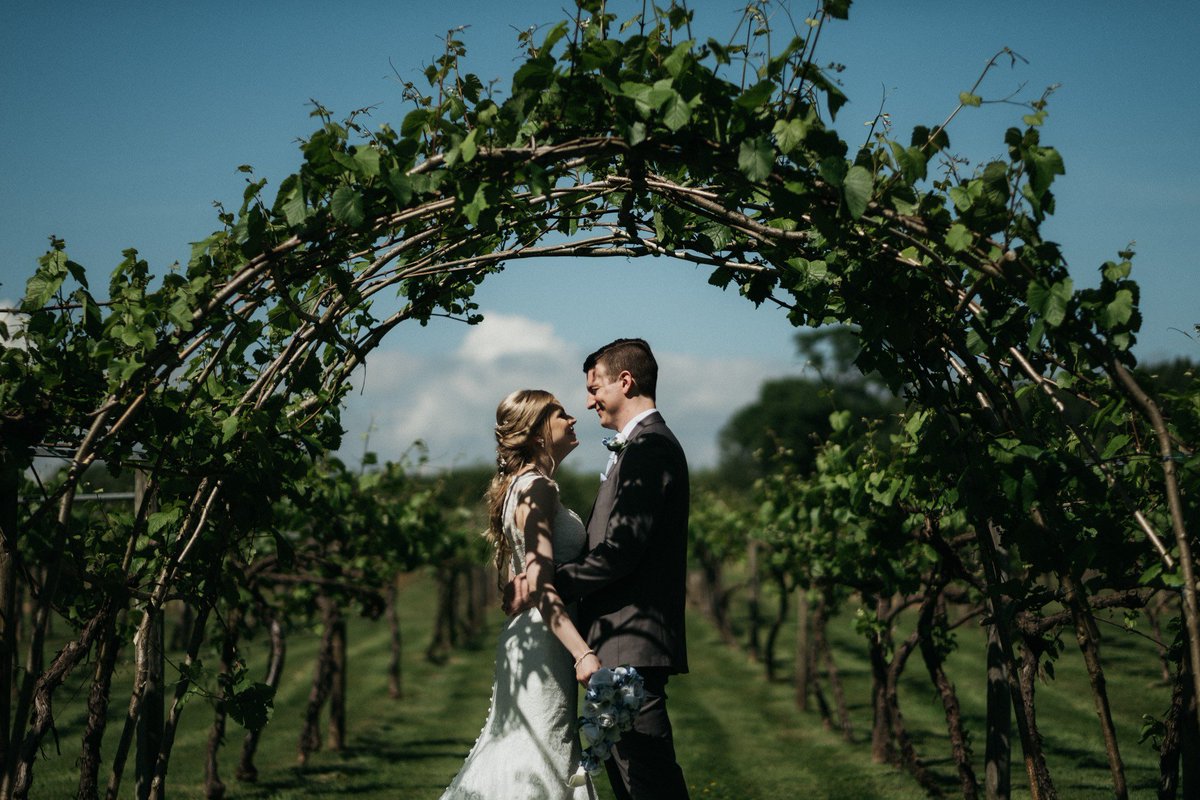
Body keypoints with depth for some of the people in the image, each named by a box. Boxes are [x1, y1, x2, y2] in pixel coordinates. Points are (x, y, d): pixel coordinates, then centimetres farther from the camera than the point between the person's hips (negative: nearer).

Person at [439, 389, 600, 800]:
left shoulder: (525, 486, 16)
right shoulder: (536, 489, -14)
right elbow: (540, 586, -24)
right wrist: (582, 652, -31)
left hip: (533, 641, 10)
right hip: (543, 643, -10)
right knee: (540, 767, -7)